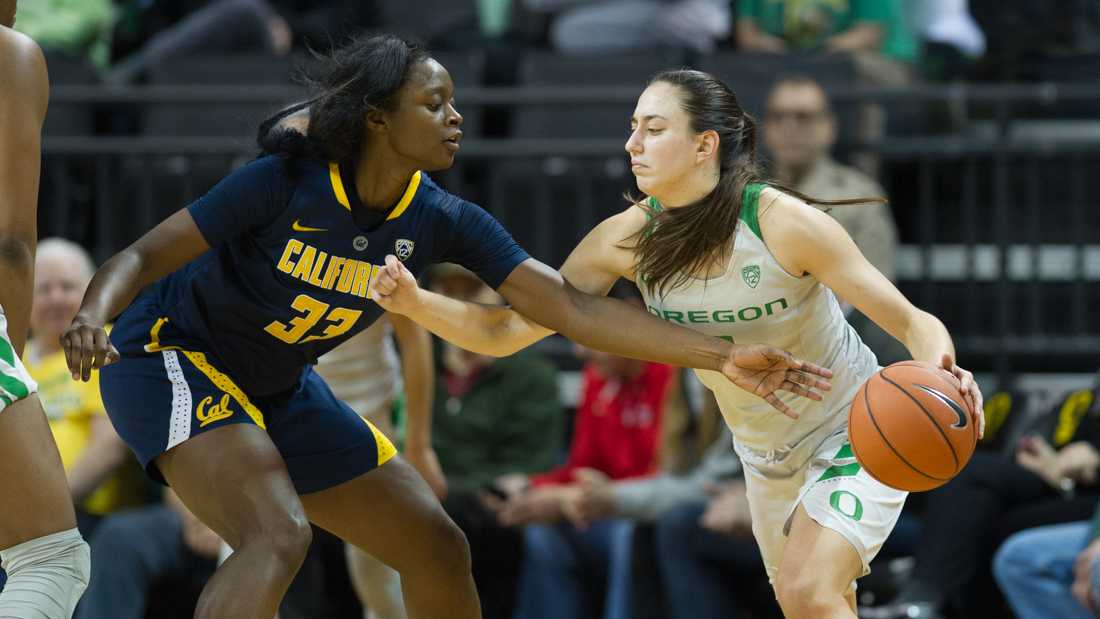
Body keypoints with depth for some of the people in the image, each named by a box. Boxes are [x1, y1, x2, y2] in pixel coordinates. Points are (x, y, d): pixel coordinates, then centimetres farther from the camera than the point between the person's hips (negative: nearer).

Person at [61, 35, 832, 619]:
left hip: (277, 390, 7)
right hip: (173, 359, -7)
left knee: (437, 548, 7)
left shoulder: (444, 223, -11)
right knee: (278, 536, -33)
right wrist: (91, 318, -45)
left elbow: (574, 308, -14)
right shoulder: (284, 184, -26)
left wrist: (722, 356, -21)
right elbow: (143, 257, -22)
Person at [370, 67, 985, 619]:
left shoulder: (783, 223, -29)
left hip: (855, 431, -6)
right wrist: (417, 302, -32)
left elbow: (912, 321, -26)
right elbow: (505, 330, -15)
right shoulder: (627, 239, -16)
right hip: (766, 450, 6)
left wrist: (939, 369, -48)